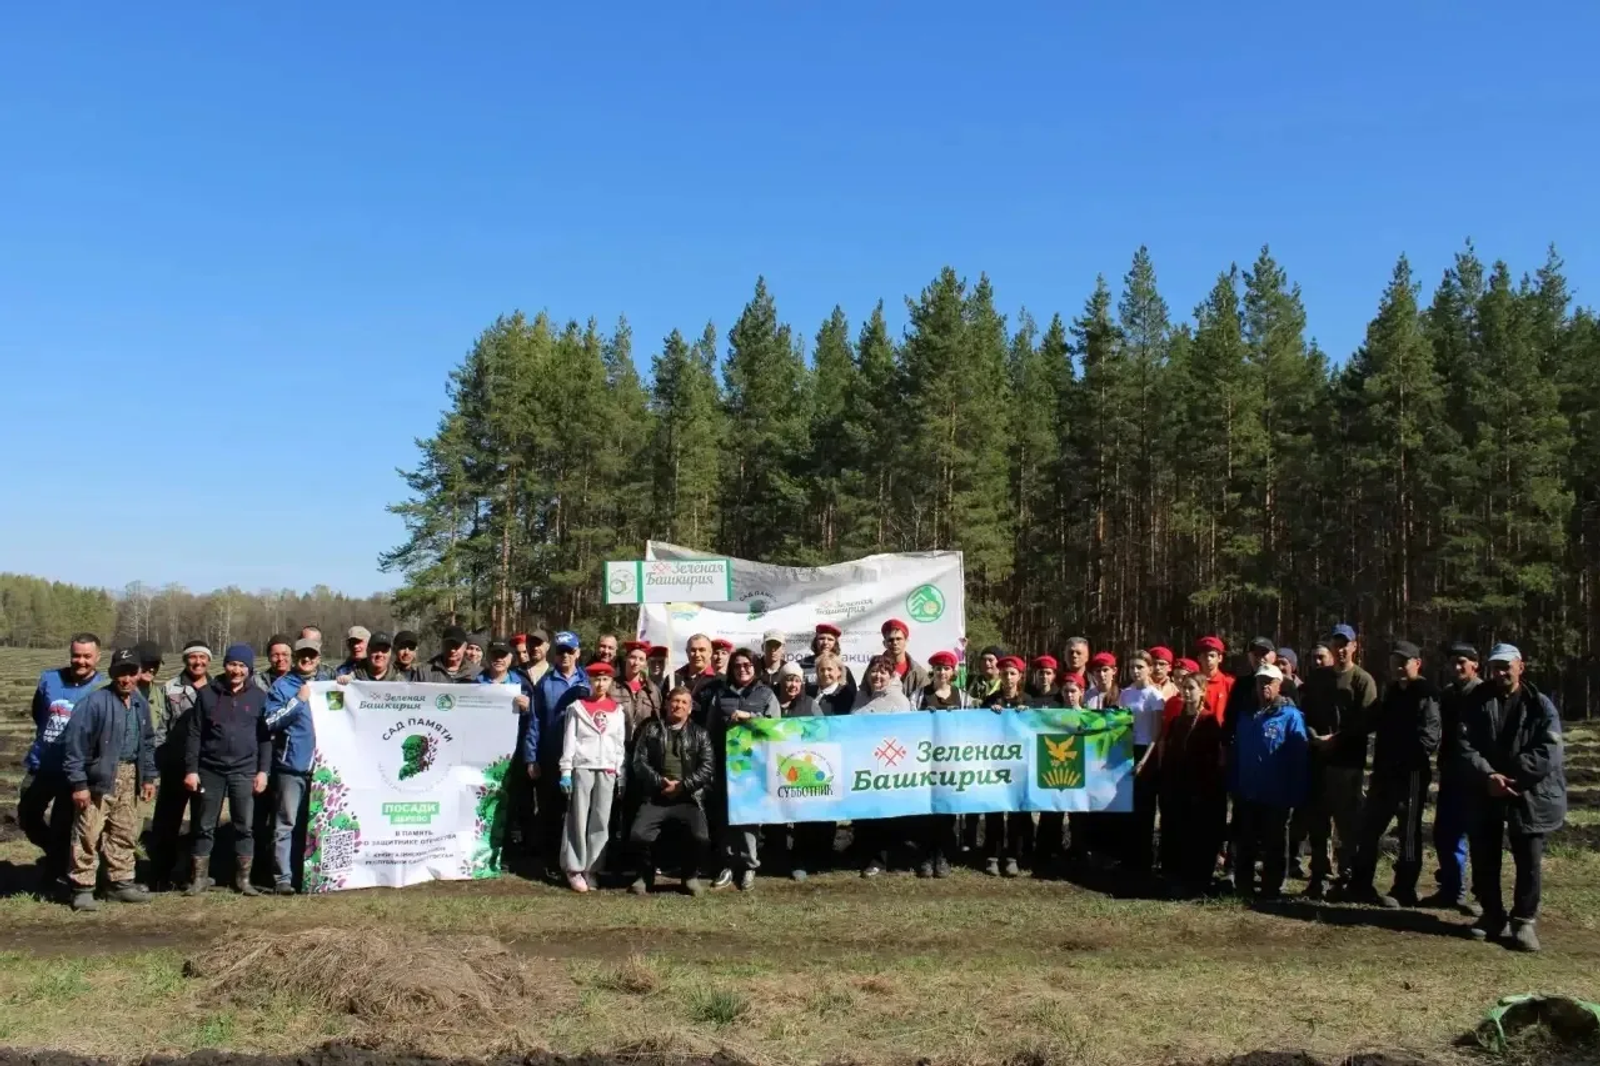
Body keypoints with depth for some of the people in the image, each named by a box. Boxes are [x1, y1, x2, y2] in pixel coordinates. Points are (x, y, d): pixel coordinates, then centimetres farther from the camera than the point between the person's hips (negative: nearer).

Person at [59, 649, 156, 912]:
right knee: (88, 835, -4)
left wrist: (148, 777, 16)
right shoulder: (95, 702, -14)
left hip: (130, 778, 7)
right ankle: (82, 888, 5)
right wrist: (78, 783, -16)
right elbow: (74, 742, -15)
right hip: (99, 777, -7)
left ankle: (122, 882, 25)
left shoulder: (141, 704, 9)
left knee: (125, 833, 14)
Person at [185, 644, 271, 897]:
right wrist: (191, 769, -3)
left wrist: (263, 771, -2)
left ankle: (243, 879, 11)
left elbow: (265, 737, 4)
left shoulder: (258, 697, 4)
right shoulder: (207, 694, 3)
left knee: (244, 827, 3)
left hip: (244, 771, 0)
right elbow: (194, 734, 3)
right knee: (205, 827, 6)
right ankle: (199, 878, 16)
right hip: (210, 770, 0)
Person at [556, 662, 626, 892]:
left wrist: (620, 773, 6)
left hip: (607, 770, 3)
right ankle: (574, 869, 1)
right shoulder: (577, 707, 3)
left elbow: (620, 744, 12)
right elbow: (569, 740, 0)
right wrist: (565, 771, -6)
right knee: (578, 819, -3)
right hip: (582, 768, -3)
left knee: (601, 821, 2)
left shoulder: (617, 710, 11)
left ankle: (591, 869, 6)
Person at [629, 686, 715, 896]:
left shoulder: (699, 733, 12)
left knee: (701, 838, -25)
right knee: (638, 835, -23)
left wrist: (683, 785, -10)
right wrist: (660, 782, -11)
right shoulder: (651, 729, 12)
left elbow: (708, 766, 2)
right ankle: (645, 875, 6)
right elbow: (639, 761, 3)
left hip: (688, 798, 0)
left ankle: (691, 875, 5)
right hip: (655, 797, 0)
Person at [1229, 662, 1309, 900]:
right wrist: (1233, 785, 8)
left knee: (1274, 845, 7)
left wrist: (1295, 794, -14)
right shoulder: (1247, 716, 11)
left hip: (1276, 796, -5)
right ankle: (1243, 887, 22)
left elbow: (1299, 758, -10)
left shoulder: (1290, 716, -7)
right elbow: (1236, 753, 14)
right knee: (1243, 844, 12)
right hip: (1246, 794, 5)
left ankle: (1271, 889, 16)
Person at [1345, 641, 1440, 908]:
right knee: (1369, 827, 10)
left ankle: (1404, 891, 10)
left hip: (1411, 773, -8)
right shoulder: (1392, 692, 17)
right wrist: (1379, 764, 11)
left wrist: (1407, 763, -26)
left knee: (1409, 833, 2)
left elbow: (1428, 736, -19)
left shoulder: (1426, 694, -8)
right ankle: (1361, 886, 18)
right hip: (1385, 772, 8)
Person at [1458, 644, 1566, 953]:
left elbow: (1547, 753, -12)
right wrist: (1488, 777, -21)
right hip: (1485, 796, 2)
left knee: (1529, 863, 0)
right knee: (1484, 860, 8)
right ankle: (1492, 916, 24)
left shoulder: (1541, 706, -1)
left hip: (1530, 797, -2)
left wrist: (1509, 777, -17)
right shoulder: (1477, 705, 5)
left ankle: (1524, 921, 13)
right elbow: (1464, 746, -5)